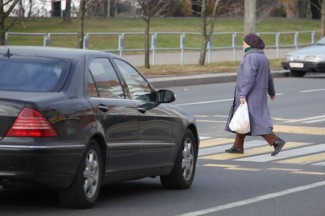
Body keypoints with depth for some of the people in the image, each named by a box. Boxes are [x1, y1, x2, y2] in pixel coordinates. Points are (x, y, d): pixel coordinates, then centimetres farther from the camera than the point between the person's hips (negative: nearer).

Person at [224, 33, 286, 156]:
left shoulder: (251, 57, -18)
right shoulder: (262, 57, 11)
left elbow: (249, 77, -25)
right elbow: (268, 76, 19)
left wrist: (243, 95, -27)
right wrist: (271, 92, 32)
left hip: (250, 95, -10)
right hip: (259, 94, 10)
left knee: (256, 122, -10)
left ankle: (276, 141, -16)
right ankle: (238, 146, 18)